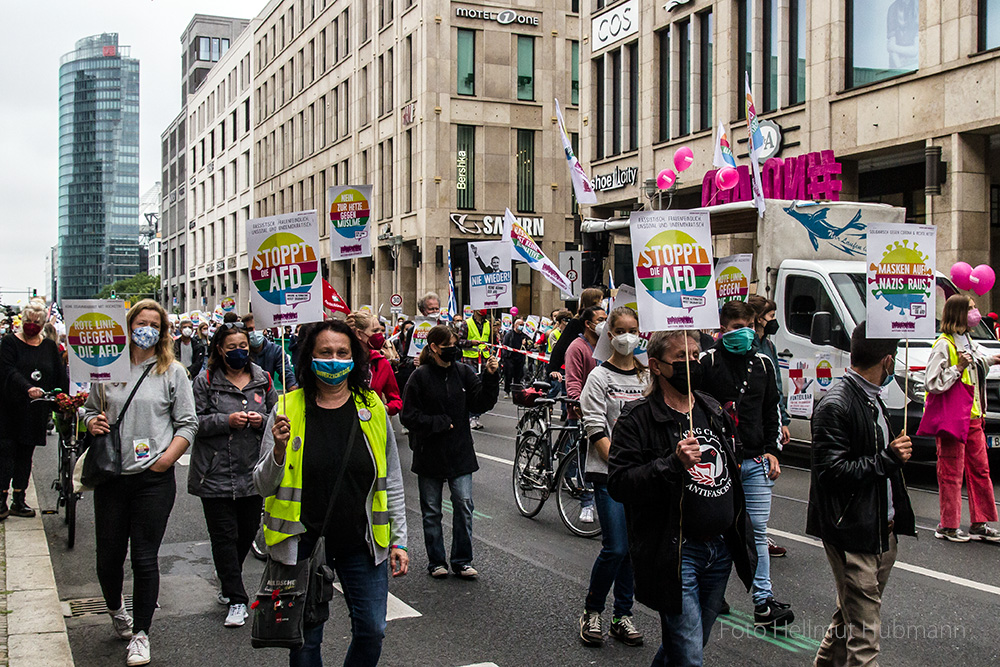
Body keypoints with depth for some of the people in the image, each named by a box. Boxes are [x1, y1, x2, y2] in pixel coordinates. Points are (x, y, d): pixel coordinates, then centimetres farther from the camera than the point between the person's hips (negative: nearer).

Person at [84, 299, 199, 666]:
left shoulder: (173, 372, 2)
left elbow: (187, 423, 0)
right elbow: (92, 409, 18)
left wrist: (167, 458, -11)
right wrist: (93, 423, -4)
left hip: (154, 480, -2)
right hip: (111, 476, 2)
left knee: (145, 559, 0)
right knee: (109, 556, 9)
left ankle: (140, 634, 14)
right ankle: (116, 609, 39)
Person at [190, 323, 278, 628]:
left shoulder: (262, 380, 7)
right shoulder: (205, 382, -2)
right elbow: (193, 422, -6)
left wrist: (261, 420, -9)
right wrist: (226, 421, -18)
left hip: (253, 472, 3)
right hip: (216, 474, -3)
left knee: (248, 532, 13)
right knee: (224, 536, -1)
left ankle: (228, 579, 38)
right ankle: (236, 600, 6)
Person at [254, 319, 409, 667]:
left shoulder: (373, 408, 0)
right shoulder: (287, 409, -5)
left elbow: (391, 482, 7)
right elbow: (262, 485, -3)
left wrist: (399, 540, 5)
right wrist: (279, 451, -22)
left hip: (362, 544, 2)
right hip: (303, 545, -1)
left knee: (372, 632, 8)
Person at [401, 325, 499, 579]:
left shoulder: (464, 372, 2)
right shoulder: (420, 376, -7)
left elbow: (482, 403, -3)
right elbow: (408, 416, -8)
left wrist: (490, 377, -16)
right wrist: (440, 424, -14)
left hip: (460, 452, 2)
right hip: (429, 453, -2)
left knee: (464, 505, -1)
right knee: (431, 510, 9)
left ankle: (461, 560, 12)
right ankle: (436, 561, 22)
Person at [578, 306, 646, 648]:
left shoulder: (648, 377, 11)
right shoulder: (599, 377, -2)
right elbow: (597, 430, -8)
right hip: (609, 472, -4)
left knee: (633, 547, 7)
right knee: (615, 548, -9)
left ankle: (623, 616, 18)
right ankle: (591, 611, 11)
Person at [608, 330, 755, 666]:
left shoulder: (714, 411, 11)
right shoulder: (638, 418, -11)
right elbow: (618, 484, -18)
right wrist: (673, 463, -28)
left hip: (721, 550, 7)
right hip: (676, 554, -7)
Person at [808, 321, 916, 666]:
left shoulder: (872, 399, 13)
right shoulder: (835, 405, -17)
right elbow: (832, 471, -22)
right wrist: (888, 459, -20)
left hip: (882, 532, 9)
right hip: (853, 535, -9)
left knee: (851, 615, 20)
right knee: (863, 630, -5)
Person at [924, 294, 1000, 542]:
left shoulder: (969, 342, 13)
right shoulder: (944, 345, -14)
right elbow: (932, 383, -18)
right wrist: (958, 368, -24)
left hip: (973, 417, 9)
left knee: (980, 469, 11)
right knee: (951, 473, -1)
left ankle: (980, 523, 20)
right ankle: (948, 526, 9)